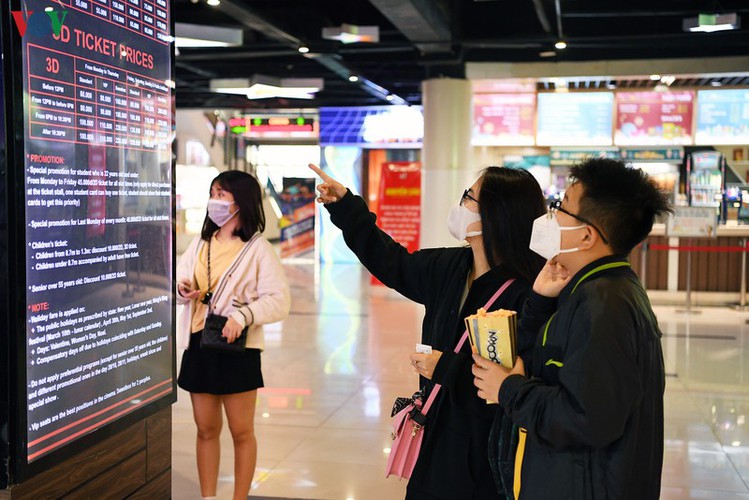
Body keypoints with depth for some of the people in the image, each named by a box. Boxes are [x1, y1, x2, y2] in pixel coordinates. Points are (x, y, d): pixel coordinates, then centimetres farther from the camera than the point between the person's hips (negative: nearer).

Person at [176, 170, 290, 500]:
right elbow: (178, 278, 14)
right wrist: (181, 290, -10)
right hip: (198, 345, 5)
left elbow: (278, 300, -13)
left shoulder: (257, 249, -8)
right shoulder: (200, 243, 10)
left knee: (241, 432, 6)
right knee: (206, 430, 13)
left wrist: (242, 316, -28)